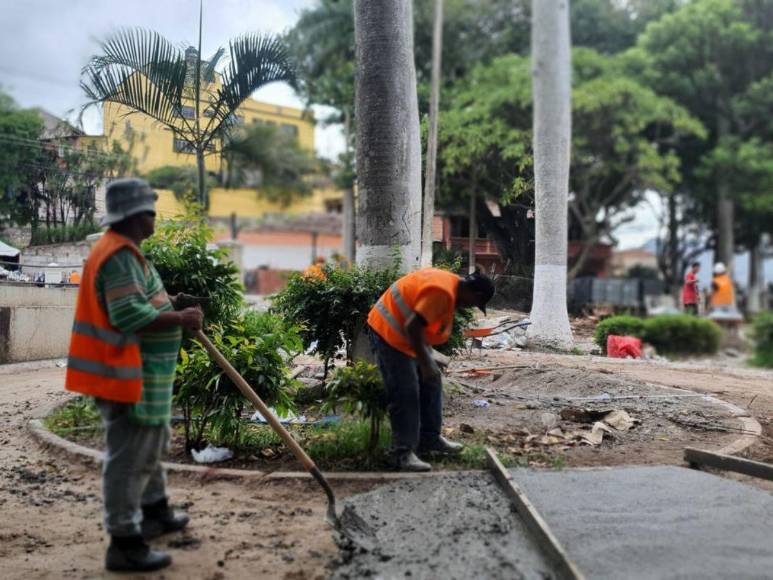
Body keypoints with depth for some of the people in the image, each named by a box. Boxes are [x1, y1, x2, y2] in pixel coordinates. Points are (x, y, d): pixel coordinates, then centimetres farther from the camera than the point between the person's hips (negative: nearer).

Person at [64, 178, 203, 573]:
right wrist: (179, 319, -19)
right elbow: (129, 315, -28)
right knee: (129, 456, -5)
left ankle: (155, 512, 39)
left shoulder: (122, 250, 15)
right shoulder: (120, 255, -19)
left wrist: (174, 314, 11)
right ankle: (124, 543, 3)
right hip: (128, 375, -11)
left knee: (150, 446, 24)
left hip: (140, 371, 11)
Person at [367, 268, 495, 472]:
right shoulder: (443, 292, -26)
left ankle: (430, 439, 24)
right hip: (389, 332, -11)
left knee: (431, 382, 14)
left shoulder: (451, 282, 6)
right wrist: (425, 363, -22)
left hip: (409, 335, 11)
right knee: (405, 394, -10)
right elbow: (412, 327, -30)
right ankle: (403, 453, -4)